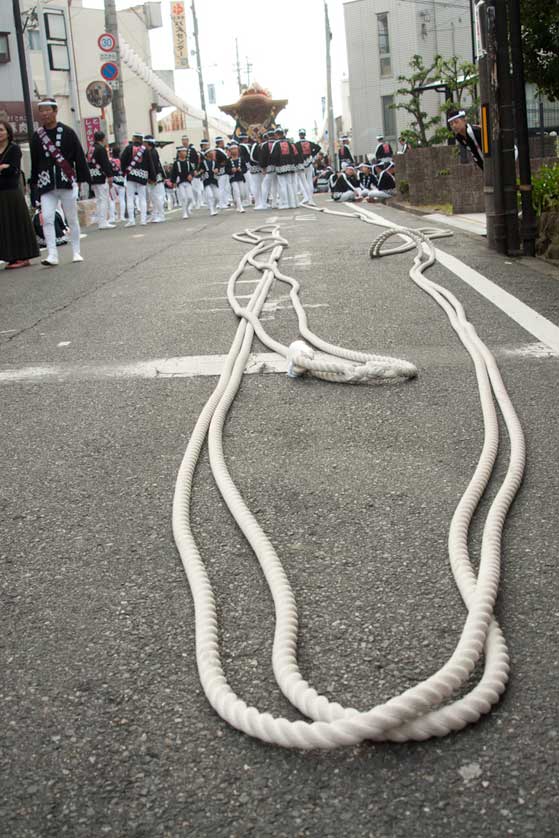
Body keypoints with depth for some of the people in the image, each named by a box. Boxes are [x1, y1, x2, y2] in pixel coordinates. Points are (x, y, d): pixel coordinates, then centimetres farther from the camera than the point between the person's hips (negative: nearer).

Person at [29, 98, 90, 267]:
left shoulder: (67, 132, -1)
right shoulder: (37, 136, 6)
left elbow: (79, 157, -1)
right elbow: (34, 162, 11)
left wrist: (83, 179, -5)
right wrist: (34, 184, 11)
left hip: (67, 183, -2)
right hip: (46, 186, 2)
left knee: (72, 219, 7)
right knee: (47, 219, -10)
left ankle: (76, 253, 19)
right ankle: (52, 255, -12)